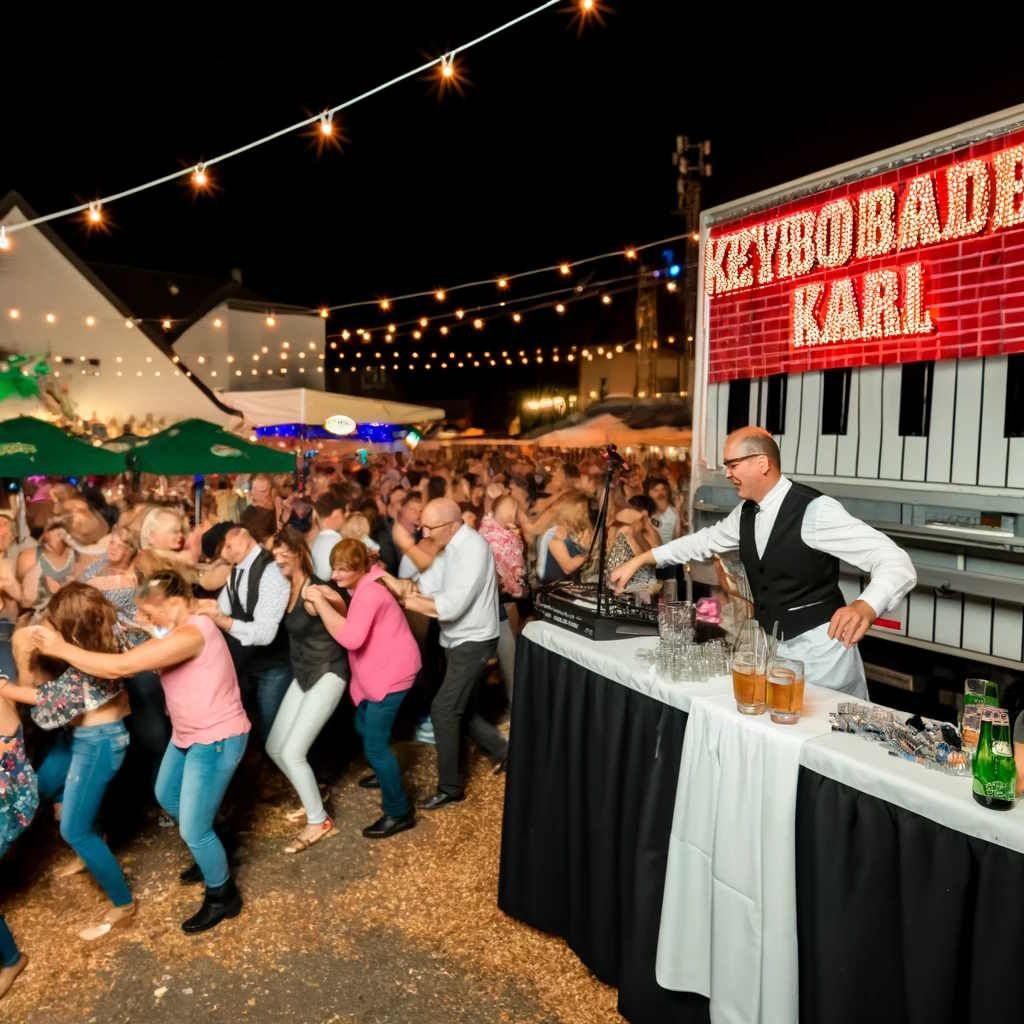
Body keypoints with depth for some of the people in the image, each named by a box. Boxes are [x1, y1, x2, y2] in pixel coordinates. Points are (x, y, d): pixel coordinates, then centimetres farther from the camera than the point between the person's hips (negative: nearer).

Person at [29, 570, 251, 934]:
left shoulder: (192, 633, -30)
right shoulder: (181, 630, 5)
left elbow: (121, 666, -32)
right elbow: (132, 660, 5)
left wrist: (61, 648, -22)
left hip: (216, 740, -11)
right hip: (189, 735, 11)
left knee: (193, 830, 0)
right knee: (166, 796, 29)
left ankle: (223, 896, 27)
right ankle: (212, 858, 51)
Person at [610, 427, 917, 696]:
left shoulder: (815, 510, -21)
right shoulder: (746, 513, 4)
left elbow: (897, 563, -25)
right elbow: (705, 541, 20)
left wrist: (864, 608, -47)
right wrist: (638, 561, 17)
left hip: (819, 648, -6)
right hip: (773, 647, 7)